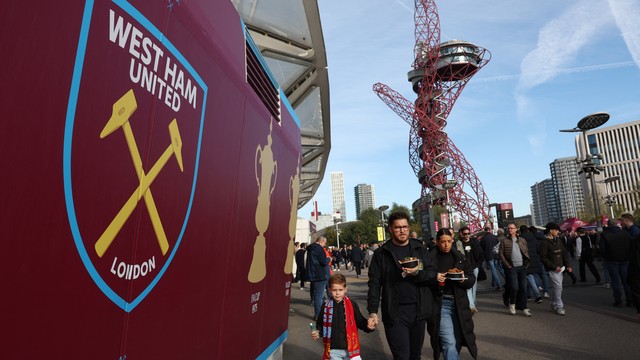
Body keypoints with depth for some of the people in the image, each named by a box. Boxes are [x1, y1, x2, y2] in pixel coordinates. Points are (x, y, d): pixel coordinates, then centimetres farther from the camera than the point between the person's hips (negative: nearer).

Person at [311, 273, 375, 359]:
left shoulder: (352, 305, -5)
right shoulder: (326, 306, -1)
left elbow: (360, 322, -1)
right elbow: (320, 324, 8)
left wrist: (368, 325, -21)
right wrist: (317, 333, -10)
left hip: (349, 348, -1)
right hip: (333, 350, 1)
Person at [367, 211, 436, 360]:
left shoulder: (420, 249, 6)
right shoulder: (381, 253, -1)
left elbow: (433, 274, 2)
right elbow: (374, 284, -3)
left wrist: (418, 273, -18)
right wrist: (373, 311, -11)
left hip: (418, 310, 3)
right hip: (395, 312, -3)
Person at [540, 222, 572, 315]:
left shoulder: (558, 241, 11)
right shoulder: (544, 243, -12)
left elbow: (564, 254, 15)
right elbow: (544, 258, -14)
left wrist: (568, 265, 5)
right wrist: (554, 267, -17)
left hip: (560, 268, 7)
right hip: (552, 270, -7)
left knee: (555, 287, 13)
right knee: (558, 287, -10)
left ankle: (554, 305, 24)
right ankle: (558, 307, -1)